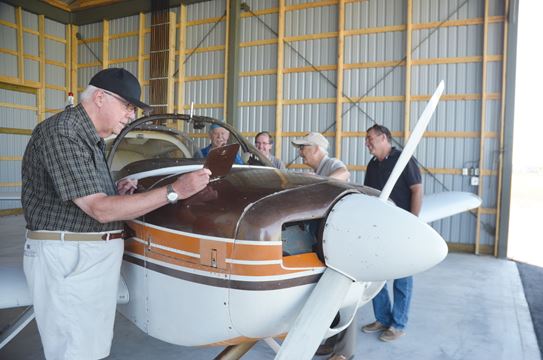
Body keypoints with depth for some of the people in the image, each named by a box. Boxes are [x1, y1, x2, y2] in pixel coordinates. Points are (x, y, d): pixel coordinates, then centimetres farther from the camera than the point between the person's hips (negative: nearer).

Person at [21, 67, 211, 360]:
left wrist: (116, 192, 3)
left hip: (94, 255, 9)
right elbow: (100, 210, -23)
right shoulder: (61, 132, -16)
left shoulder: (90, 137, 14)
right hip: (66, 258, -9)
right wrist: (174, 191, -26)